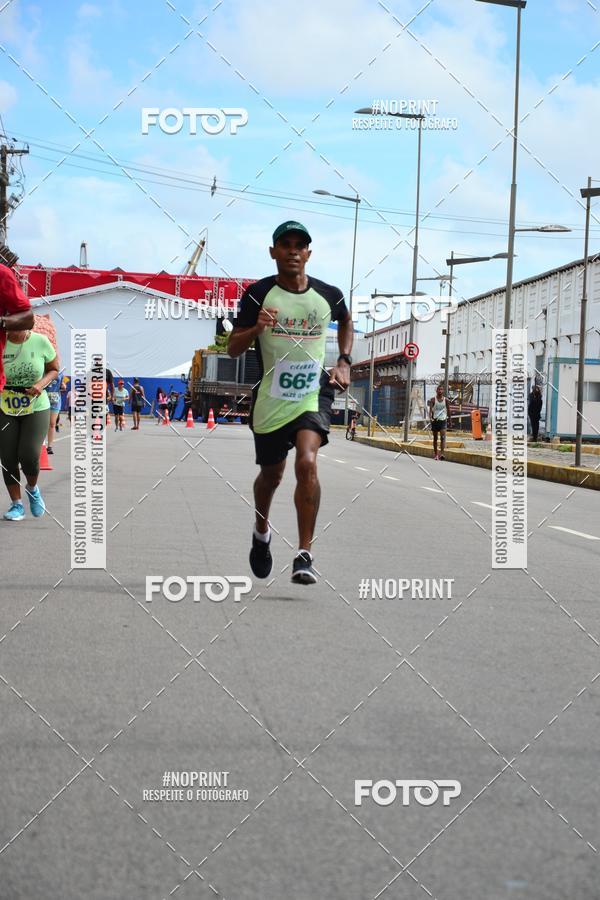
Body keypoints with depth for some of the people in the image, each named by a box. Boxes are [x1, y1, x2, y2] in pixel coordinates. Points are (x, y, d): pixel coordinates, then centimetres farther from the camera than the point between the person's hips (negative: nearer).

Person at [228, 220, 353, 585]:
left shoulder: (329, 295, 0)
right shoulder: (259, 293, -5)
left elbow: (346, 320, 24)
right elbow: (233, 349, -5)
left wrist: (344, 361, 12)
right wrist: (256, 329, -25)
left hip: (314, 395, 0)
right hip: (270, 399, 1)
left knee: (307, 462, -24)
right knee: (272, 475, 15)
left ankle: (305, 555, -20)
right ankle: (261, 532, 47)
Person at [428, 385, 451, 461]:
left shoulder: (446, 400, 2)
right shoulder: (433, 399, -2)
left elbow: (448, 410, 12)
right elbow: (430, 409, -12)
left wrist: (449, 418, 16)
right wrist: (430, 418, -27)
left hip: (443, 420, 0)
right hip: (435, 420, 1)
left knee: (443, 437, -16)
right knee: (435, 438, 10)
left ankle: (441, 453, -26)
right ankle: (435, 454, 20)